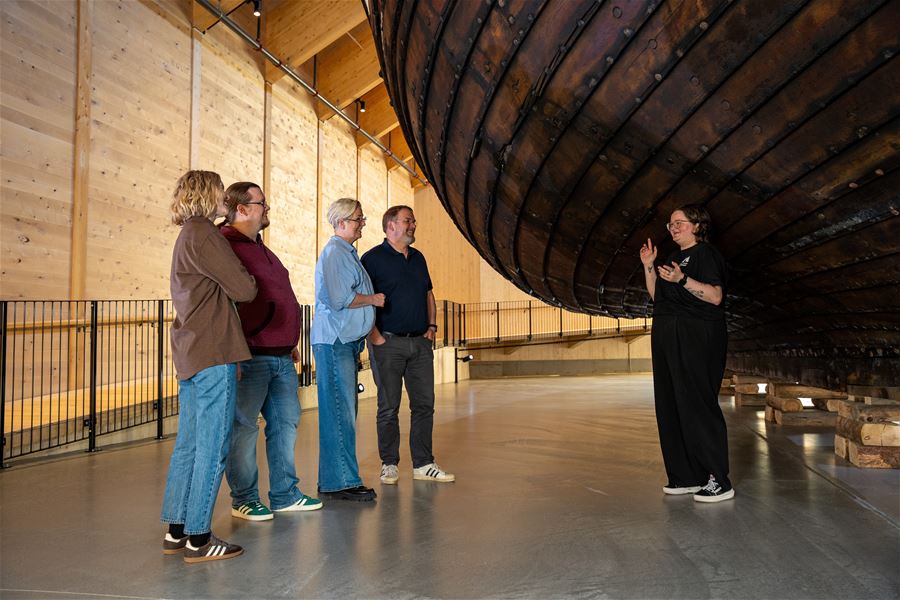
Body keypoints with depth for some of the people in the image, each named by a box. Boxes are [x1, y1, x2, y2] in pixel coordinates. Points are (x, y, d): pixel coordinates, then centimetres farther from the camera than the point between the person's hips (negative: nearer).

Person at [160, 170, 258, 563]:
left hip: (192, 354, 10)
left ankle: (177, 531, 21)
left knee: (189, 444, 13)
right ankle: (198, 538, 3)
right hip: (213, 354, -10)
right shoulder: (204, 235, -11)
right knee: (213, 446, -4)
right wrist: (246, 279, 6)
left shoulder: (189, 235, 21)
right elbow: (244, 289, -13)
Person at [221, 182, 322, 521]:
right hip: (249, 357, -9)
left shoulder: (260, 248, 20)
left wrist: (290, 343, 23)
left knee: (286, 422, 13)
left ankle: (284, 494, 24)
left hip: (281, 357, 10)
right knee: (244, 427, 2)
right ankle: (244, 500, 16)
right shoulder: (225, 246, -10)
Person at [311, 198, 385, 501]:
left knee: (343, 412, 12)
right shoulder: (334, 252, -11)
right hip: (334, 341, -10)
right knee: (340, 413, -7)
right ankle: (341, 482, -2)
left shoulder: (347, 252, 21)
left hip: (346, 342, 10)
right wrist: (373, 299, -8)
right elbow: (339, 299, -22)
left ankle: (332, 478, 20)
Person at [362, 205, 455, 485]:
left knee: (424, 404, 6)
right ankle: (389, 464, 15)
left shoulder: (418, 258, 15)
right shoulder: (373, 258, -5)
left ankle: (423, 464, 15)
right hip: (388, 343, -6)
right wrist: (375, 336, -14)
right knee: (389, 407, 3)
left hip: (420, 342, 6)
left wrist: (431, 326, 10)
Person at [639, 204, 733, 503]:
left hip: (696, 337, -9)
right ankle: (687, 477, 16)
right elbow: (656, 296, 18)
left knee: (697, 404, -9)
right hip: (667, 336, 9)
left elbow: (715, 296, -15)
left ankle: (718, 481, -2)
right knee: (670, 407, 8)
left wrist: (681, 279, -26)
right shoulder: (673, 258, 21)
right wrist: (648, 266, 10)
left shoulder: (705, 253, -4)